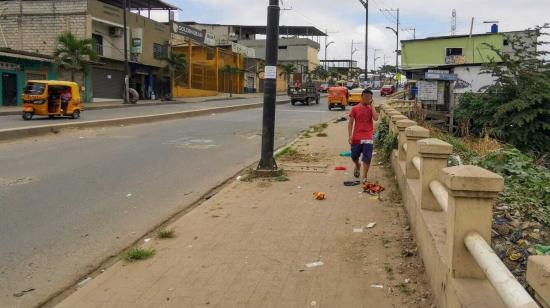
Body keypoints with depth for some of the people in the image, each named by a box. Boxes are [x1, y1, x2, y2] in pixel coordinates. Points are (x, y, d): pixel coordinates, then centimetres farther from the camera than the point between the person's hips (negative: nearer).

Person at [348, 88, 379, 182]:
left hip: (368, 137, 0)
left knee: (367, 158, -3)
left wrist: (371, 105, -10)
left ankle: (365, 177, 4)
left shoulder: (371, 108, 4)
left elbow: (376, 118, -15)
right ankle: (357, 166, 43)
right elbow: (350, 123, 1)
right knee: (354, 156, 10)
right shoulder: (355, 109, 0)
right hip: (356, 137, 0)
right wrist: (350, 135, -9)